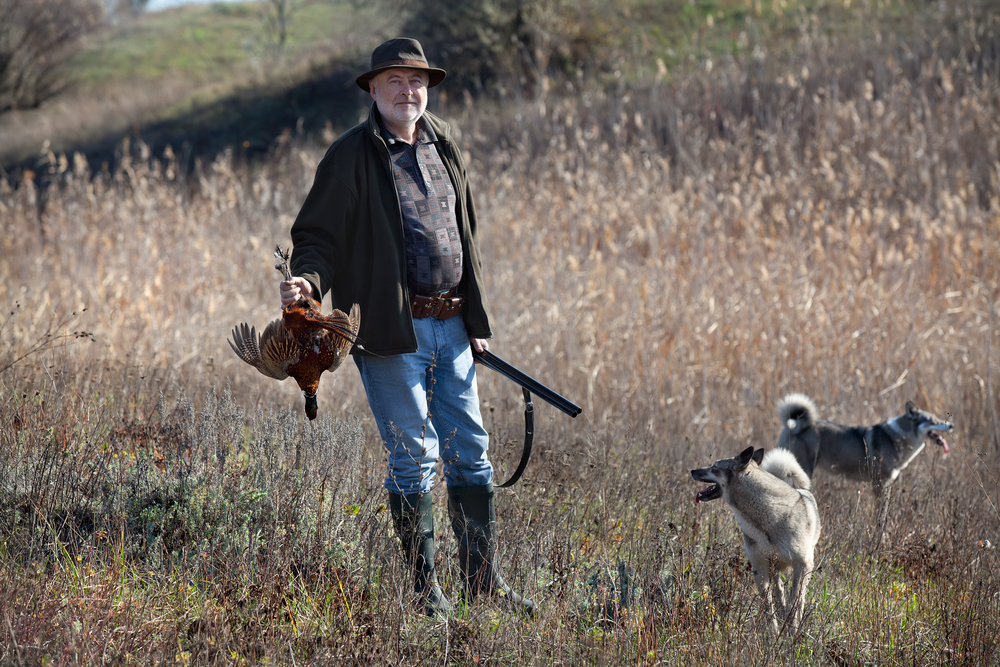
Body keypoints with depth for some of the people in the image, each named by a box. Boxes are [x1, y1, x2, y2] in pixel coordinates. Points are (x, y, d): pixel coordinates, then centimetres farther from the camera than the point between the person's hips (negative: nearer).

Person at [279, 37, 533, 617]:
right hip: (392, 329, -6)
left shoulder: (445, 147, 14)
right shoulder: (352, 156, -5)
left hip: (450, 326, 6)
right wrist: (308, 280, -28)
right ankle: (425, 587, 8)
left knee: (470, 451, 9)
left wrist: (477, 320, 17)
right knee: (415, 456, -3)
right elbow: (320, 236, -6)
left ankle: (485, 579, 19)